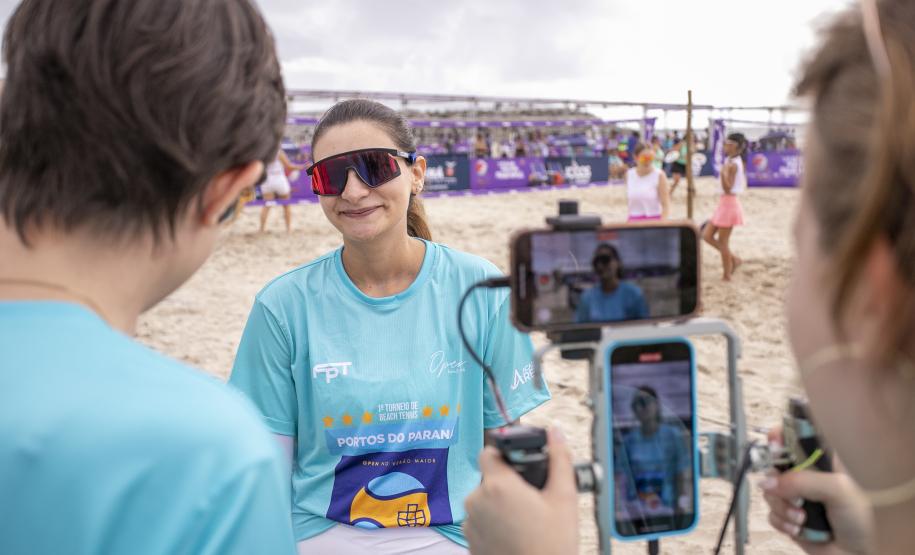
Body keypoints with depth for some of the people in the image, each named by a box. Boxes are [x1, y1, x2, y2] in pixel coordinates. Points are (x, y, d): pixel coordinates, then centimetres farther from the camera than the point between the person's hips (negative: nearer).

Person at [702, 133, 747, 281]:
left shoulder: (733, 164, -18)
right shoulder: (736, 162, 11)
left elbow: (727, 188, -23)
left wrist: (724, 173, -36)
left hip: (729, 203, -10)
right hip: (725, 203, 10)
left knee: (722, 242, -1)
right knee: (707, 235, 11)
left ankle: (727, 276, 9)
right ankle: (733, 259, 17)